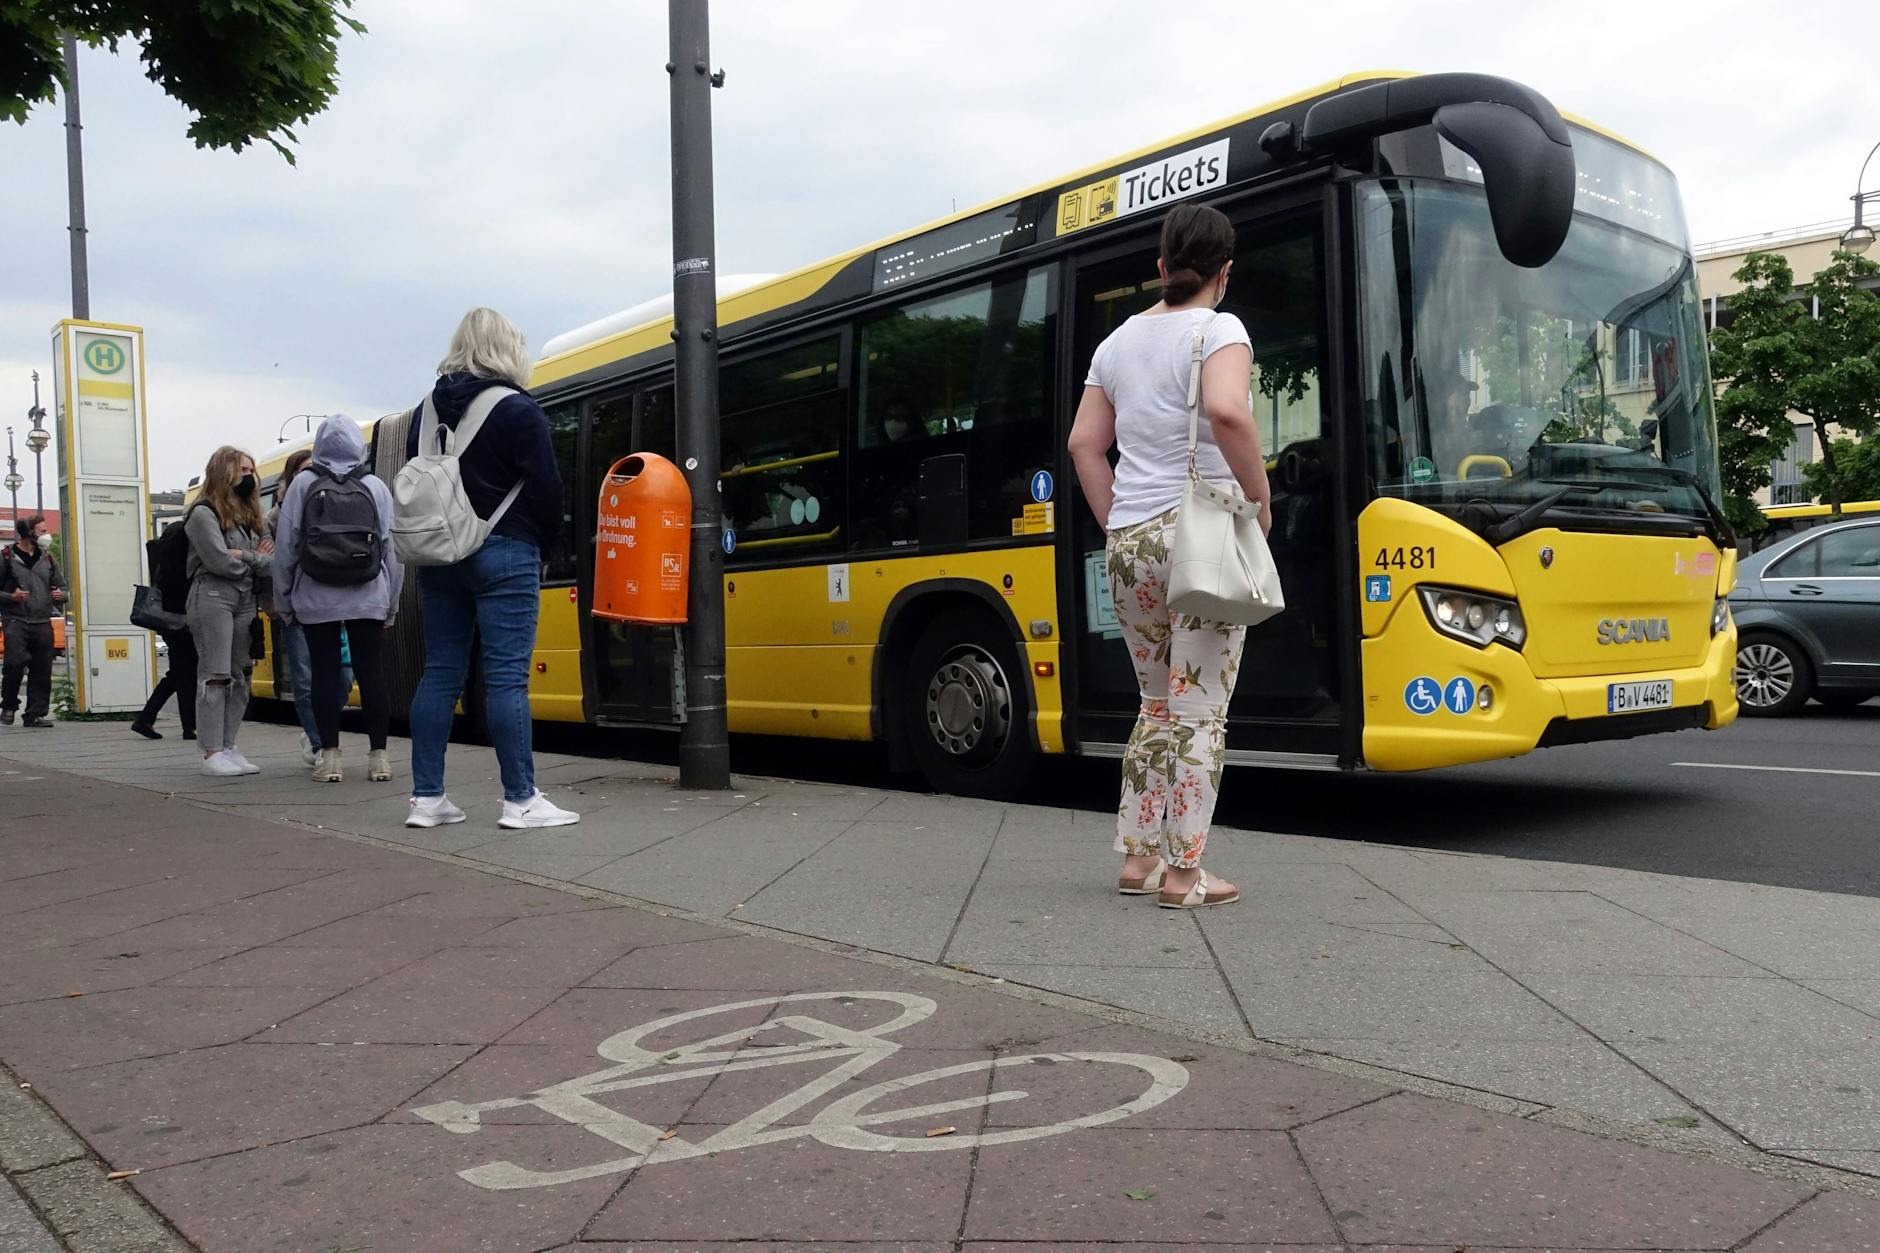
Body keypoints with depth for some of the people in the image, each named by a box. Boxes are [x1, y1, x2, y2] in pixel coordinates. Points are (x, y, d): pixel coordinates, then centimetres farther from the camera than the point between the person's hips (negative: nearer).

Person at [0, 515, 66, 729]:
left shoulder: (46, 558, 15)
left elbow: (61, 586, 24)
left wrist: (61, 595, 2)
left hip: (42, 622, 4)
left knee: (42, 671, 1)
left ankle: (35, 714, 7)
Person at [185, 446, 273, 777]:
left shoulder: (251, 514, 19)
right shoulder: (203, 513, -4)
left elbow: (270, 554, 12)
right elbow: (221, 562, -14)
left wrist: (243, 555, -5)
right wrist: (258, 558, 2)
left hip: (245, 599, 8)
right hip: (213, 597, -8)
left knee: (241, 676, 6)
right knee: (215, 675, -9)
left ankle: (228, 747, 11)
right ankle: (212, 753, -7)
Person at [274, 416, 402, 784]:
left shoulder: (303, 485, 0)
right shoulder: (376, 487, 1)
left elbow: (285, 548, 0)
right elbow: (392, 550, 1)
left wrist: (283, 602, 9)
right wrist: (391, 602, 9)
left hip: (316, 600, 0)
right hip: (367, 599, 0)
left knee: (325, 673, 5)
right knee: (371, 674, 3)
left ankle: (329, 757, 5)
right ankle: (378, 756, 4)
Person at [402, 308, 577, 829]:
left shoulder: (426, 411, 10)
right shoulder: (518, 410, -8)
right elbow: (546, 489, -9)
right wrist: (544, 541, 6)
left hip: (439, 556, 6)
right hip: (503, 554, -6)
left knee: (440, 673, 8)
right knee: (507, 677, -5)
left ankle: (426, 797, 10)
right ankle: (521, 800, -3)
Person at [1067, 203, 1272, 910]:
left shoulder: (1118, 341, 14)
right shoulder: (1218, 330, -5)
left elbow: (1084, 444, 13)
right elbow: (1228, 412, -24)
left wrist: (1117, 525, 16)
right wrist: (1259, 495, -12)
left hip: (1129, 542, 6)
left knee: (1159, 705, 17)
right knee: (1200, 711, 0)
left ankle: (1139, 857, 19)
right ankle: (1182, 873, 3)